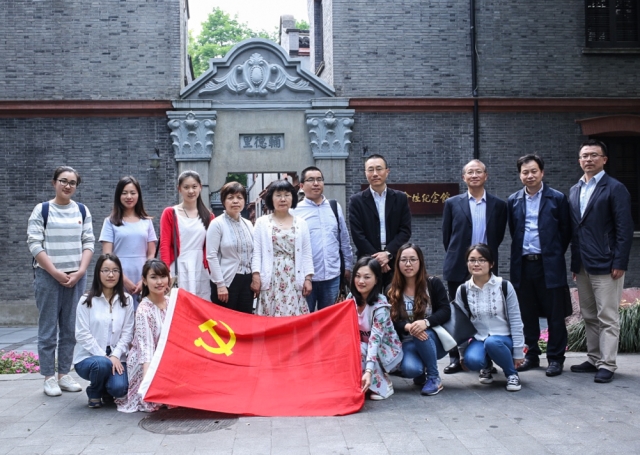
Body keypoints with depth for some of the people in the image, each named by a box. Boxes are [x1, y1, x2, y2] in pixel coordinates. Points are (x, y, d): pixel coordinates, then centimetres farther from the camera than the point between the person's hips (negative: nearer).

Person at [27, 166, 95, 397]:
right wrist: (56, 273, -11)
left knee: (70, 328, 5)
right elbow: (34, 244, -5)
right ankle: (49, 378, 7)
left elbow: (88, 243, 8)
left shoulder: (82, 211, 10)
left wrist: (80, 271, -5)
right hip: (48, 277, -3)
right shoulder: (41, 210, 0)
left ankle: (64, 374, 14)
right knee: (48, 330, -1)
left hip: (76, 277, 3)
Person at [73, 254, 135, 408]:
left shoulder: (127, 300, 5)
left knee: (119, 388, -25)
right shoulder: (87, 300, -3)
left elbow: (127, 333, 1)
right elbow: (82, 335, -8)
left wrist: (115, 356, -13)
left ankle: (106, 392, 16)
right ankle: (94, 393, 1)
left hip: (116, 358, 2)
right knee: (102, 364, -35)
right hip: (88, 357, -1)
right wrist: (104, 356, -16)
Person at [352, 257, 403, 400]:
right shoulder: (351, 298, -7)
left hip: (387, 351, -5)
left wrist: (368, 371, -47)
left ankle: (382, 385, -11)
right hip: (363, 346, 5)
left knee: (359, 351, -32)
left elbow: (375, 340, -36)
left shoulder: (380, 306, -26)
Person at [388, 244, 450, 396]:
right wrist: (408, 327, -29)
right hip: (408, 343, 1)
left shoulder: (434, 283, -5)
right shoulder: (392, 291, -1)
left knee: (423, 335, -37)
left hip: (434, 340, -1)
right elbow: (391, 321, -5)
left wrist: (425, 322, -32)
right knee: (409, 369, -31)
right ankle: (420, 372, 9)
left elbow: (445, 311, -12)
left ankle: (434, 378, -14)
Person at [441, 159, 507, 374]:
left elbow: (499, 236, 8)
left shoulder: (498, 205, 5)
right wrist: (457, 256, 5)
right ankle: (456, 358, 12)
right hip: (458, 268, 0)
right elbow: (447, 236, 6)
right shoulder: (452, 203, 4)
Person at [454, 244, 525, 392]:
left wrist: (518, 352, -5)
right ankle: (487, 366, 8)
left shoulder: (504, 286, -8)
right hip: (479, 339, 2)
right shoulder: (462, 290, -1)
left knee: (491, 342, -37)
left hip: (503, 339, -2)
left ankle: (512, 374, -6)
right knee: (471, 360, -31)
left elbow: (515, 321, -5)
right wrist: (462, 353, 7)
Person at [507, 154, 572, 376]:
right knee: (527, 314, 10)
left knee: (555, 314, 2)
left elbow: (565, 231, 4)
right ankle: (531, 355, 22)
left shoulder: (557, 198, 0)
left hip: (550, 265, -3)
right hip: (522, 265, 3)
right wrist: (521, 251, 8)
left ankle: (555, 358, 12)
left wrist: (555, 254, 4)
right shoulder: (513, 201, 8)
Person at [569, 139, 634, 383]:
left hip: (605, 265, -7)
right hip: (582, 266, 7)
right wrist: (575, 263, 11)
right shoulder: (574, 190, 13)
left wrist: (620, 263, -15)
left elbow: (625, 229, -11)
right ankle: (594, 359, 23)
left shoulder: (615, 188, -6)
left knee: (607, 318, 0)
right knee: (589, 317, 14)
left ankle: (607, 365, 6)